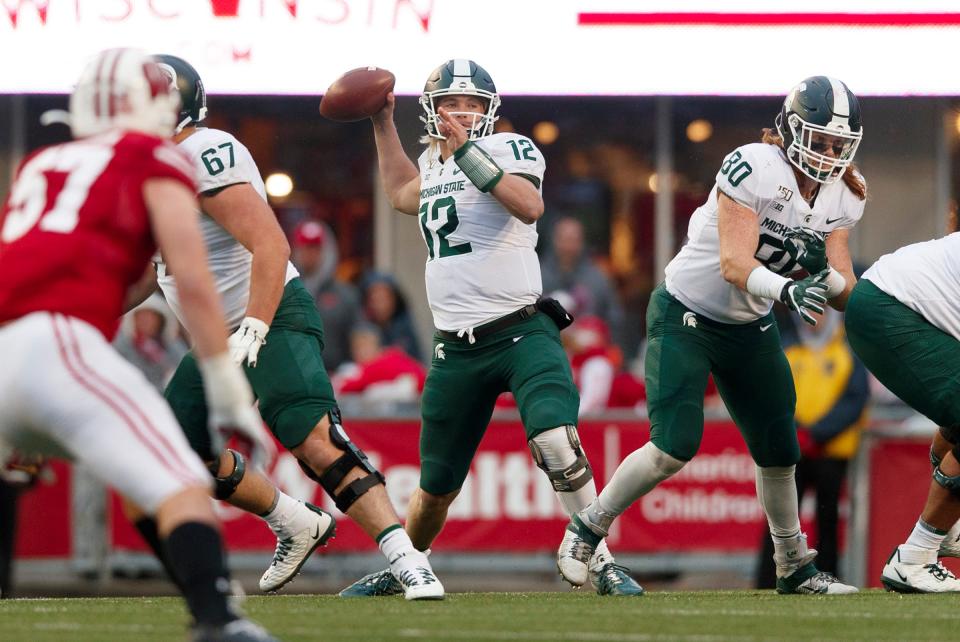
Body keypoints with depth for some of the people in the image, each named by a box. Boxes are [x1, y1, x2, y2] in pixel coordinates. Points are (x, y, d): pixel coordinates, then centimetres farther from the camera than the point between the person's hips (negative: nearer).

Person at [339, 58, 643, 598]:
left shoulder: (509, 149, -5)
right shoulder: (434, 164, 16)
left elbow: (530, 206, -27)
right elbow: (402, 195, 40)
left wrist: (467, 151, -31)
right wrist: (383, 123, 36)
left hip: (522, 334, -6)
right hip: (457, 350, 6)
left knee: (556, 442, -28)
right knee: (437, 486, 12)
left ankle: (603, 563, -18)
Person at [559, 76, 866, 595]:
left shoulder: (841, 197, -3)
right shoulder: (752, 168, -25)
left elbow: (846, 294, -6)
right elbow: (735, 265, -31)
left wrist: (824, 272, -28)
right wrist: (787, 288, -48)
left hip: (750, 328, 7)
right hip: (687, 315, -7)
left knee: (778, 449, 8)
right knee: (675, 447, -16)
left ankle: (793, 566, 26)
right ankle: (588, 528, 4)